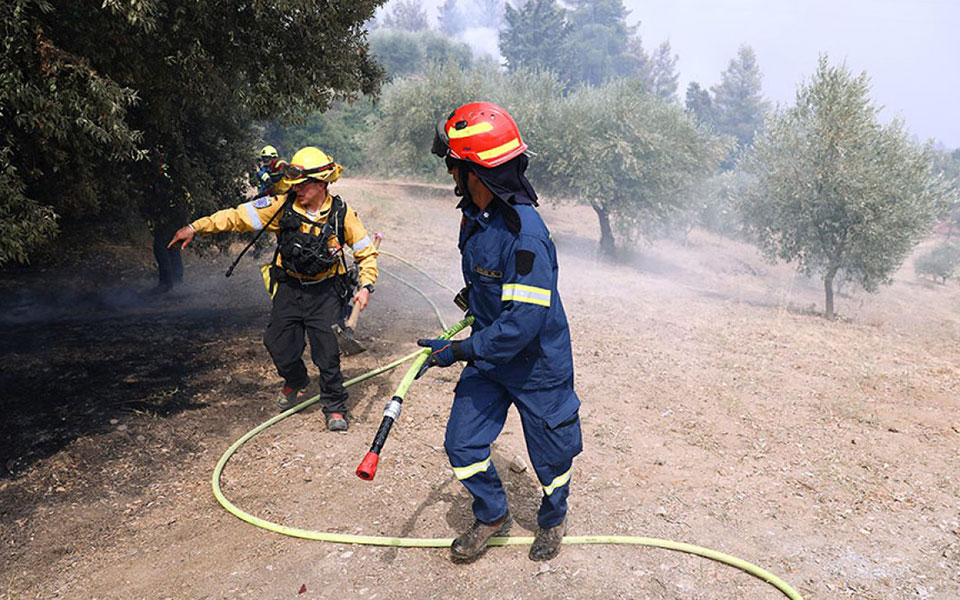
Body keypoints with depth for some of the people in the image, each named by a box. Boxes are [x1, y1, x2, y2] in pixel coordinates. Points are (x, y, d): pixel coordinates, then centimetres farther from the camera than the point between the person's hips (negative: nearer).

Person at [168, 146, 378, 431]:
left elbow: (367, 252, 0)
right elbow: (238, 216, -5)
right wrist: (195, 227, -7)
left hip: (324, 292, -2)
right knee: (280, 346, 2)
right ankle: (295, 381, 37)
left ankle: (335, 407, 14)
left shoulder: (342, 214, -9)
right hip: (289, 288, 2)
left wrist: (366, 286, -14)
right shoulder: (283, 206, -7)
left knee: (326, 352, -7)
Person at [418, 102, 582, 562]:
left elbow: (525, 321, -32)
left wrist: (458, 350, -26)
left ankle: (552, 519, 43)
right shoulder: (474, 215, -2)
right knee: (462, 444, 7)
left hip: (538, 364, -7)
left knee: (550, 455, 13)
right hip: (488, 356, 7)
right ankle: (492, 516, 32)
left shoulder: (523, 232, -30)